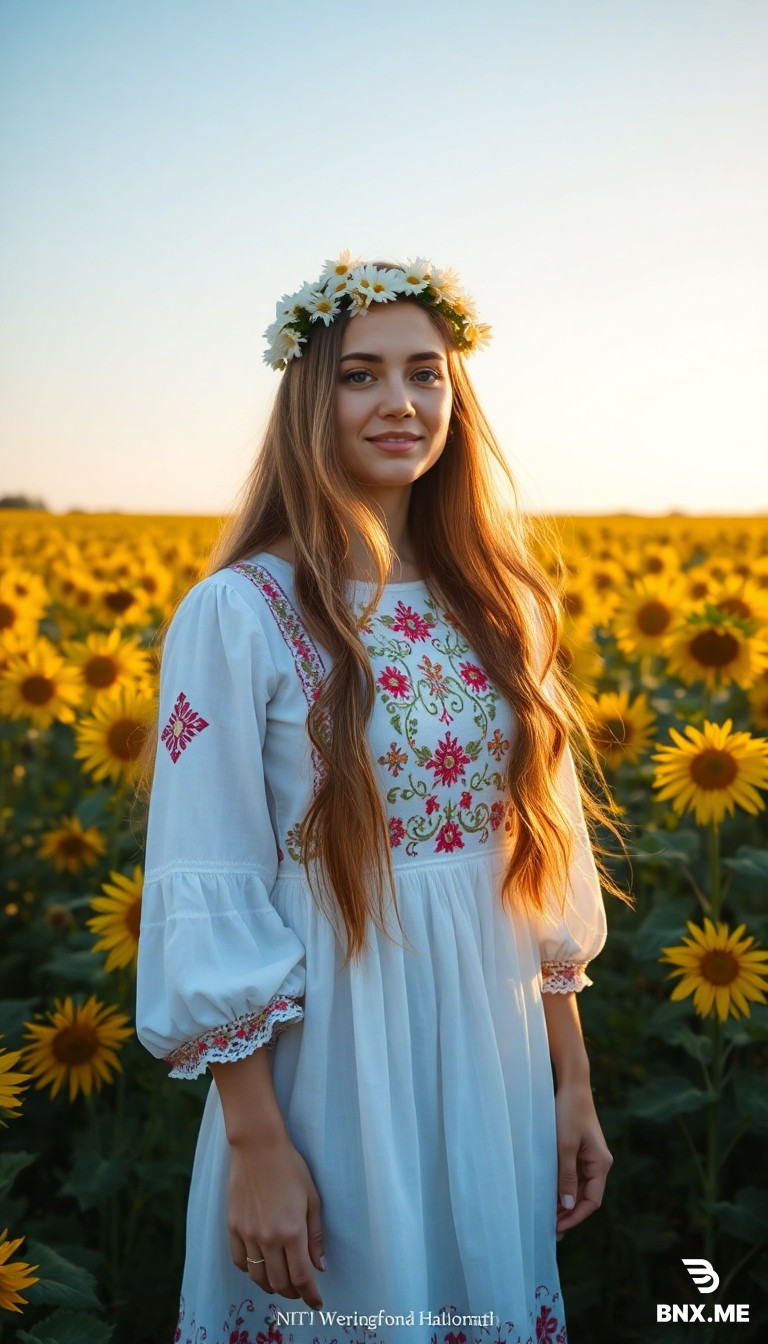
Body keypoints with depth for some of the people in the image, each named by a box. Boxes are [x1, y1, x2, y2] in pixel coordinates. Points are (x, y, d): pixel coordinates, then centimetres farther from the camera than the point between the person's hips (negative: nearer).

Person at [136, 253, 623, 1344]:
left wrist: (575, 1083, 8)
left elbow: (545, 856, 7)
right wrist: (258, 1148, -13)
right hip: (331, 1066, -5)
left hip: (495, 1067, 5)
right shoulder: (237, 615, -13)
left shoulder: (495, 606, 3)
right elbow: (210, 902, -13)